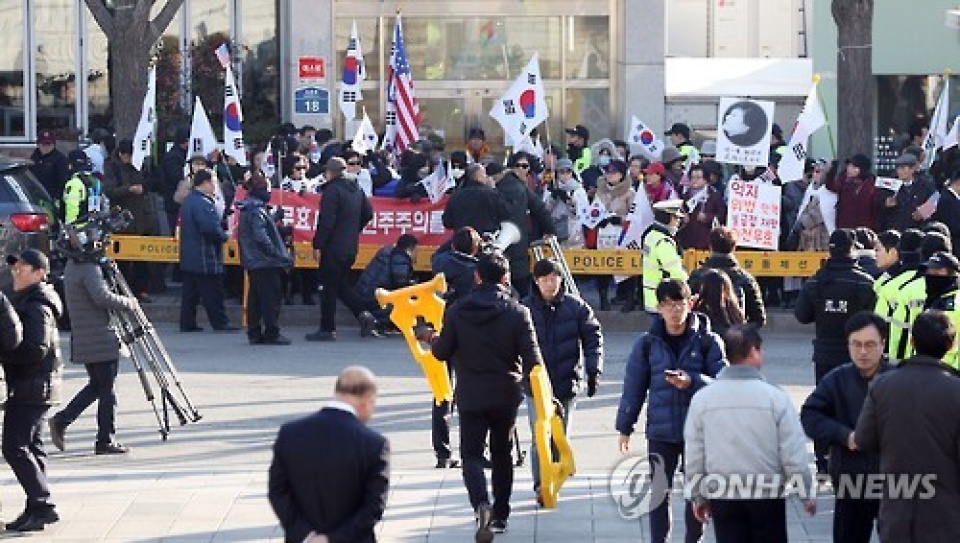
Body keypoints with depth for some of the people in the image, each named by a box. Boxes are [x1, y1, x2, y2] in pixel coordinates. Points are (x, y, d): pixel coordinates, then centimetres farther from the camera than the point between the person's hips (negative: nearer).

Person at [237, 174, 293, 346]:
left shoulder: (247, 210, 16)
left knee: (255, 298, 12)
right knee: (271, 297, -6)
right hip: (265, 262, -10)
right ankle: (271, 333, -6)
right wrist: (280, 256, -21)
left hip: (252, 262, 10)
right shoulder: (257, 211, -16)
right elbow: (261, 238, -24)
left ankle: (254, 333, 14)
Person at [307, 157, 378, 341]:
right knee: (340, 284, 20)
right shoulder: (356, 189, 10)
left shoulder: (332, 190, -16)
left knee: (329, 287, 0)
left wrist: (317, 245, -15)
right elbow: (368, 214, 17)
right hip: (351, 247, 8)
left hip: (333, 247, -8)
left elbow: (326, 221, -21)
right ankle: (363, 314, 5)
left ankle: (327, 329, 4)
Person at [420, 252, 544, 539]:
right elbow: (532, 360, -11)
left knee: (471, 454, 0)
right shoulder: (517, 313, -10)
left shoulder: (457, 311, -7)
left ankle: (482, 504, -25)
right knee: (502, 454, 18)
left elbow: (443, 353, -1)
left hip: (470, 396, -1)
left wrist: (431, 338, 22)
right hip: (506, 396, 1)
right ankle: (500, 514, 25)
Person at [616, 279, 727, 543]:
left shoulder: (708, 342, -3)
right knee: (659, 492, 3)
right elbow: (633, 387, 6)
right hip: (661, 431, 1)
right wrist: (624, 428, 7)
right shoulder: (647, 343, 0)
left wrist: (692, 381, -24)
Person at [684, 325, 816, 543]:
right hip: (768, 496, -2)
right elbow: (794, 454, -8)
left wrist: (698, 496, 15)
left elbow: (693, 456, 2)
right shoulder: (775, 397, -11)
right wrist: (807, 493, 5)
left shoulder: (702, 399, -5)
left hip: (722, 497, 2)